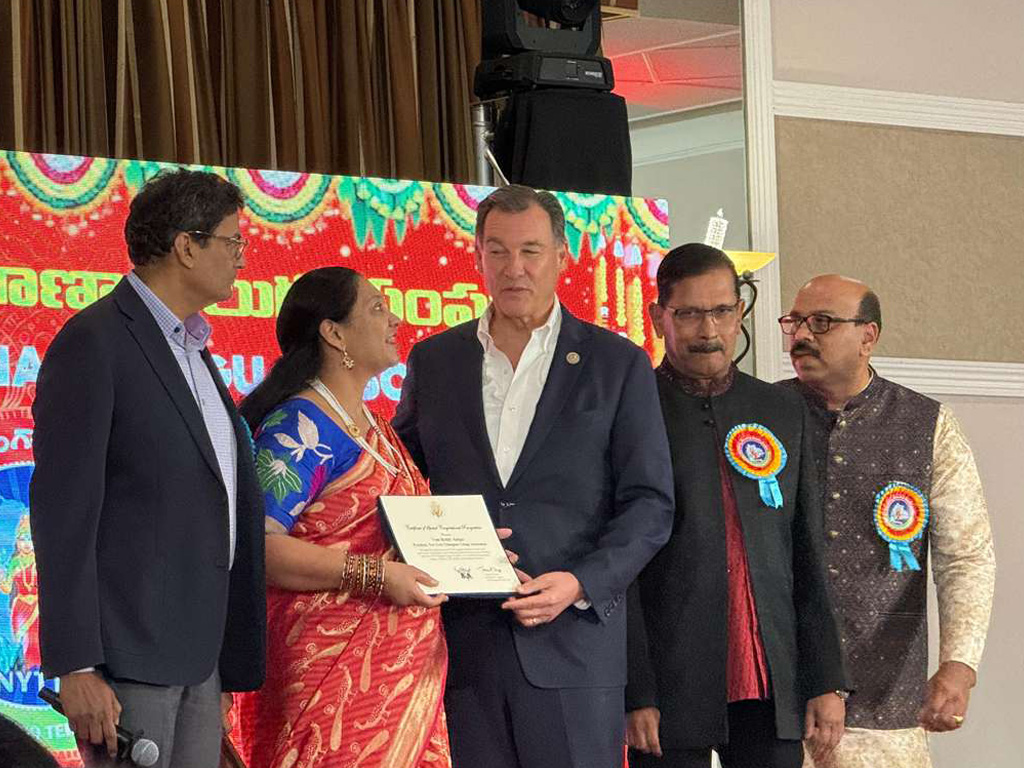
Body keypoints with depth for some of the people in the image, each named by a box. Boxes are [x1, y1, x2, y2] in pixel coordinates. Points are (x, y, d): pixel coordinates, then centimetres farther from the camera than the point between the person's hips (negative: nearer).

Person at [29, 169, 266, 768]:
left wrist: (225, 659, 17)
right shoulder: (93, 343, -8)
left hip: (198, 652, 8)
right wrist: (75, 668, -18)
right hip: (128, 657, -8)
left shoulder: (192, 351, 19)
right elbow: (63, 511, -14)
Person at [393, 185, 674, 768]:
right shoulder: (433, 362, 13)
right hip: (462, 649, 2)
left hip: (574, 643, -2)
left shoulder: (618, 365, 5)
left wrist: (582, 583, -13)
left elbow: (650, 506, 2)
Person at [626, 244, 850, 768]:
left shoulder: (784, 414, 13)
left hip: (771, 692, 4)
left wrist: (828, 683, 6)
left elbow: (809, 560, 13)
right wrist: (634, 695, -11)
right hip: (670, 694, -4)